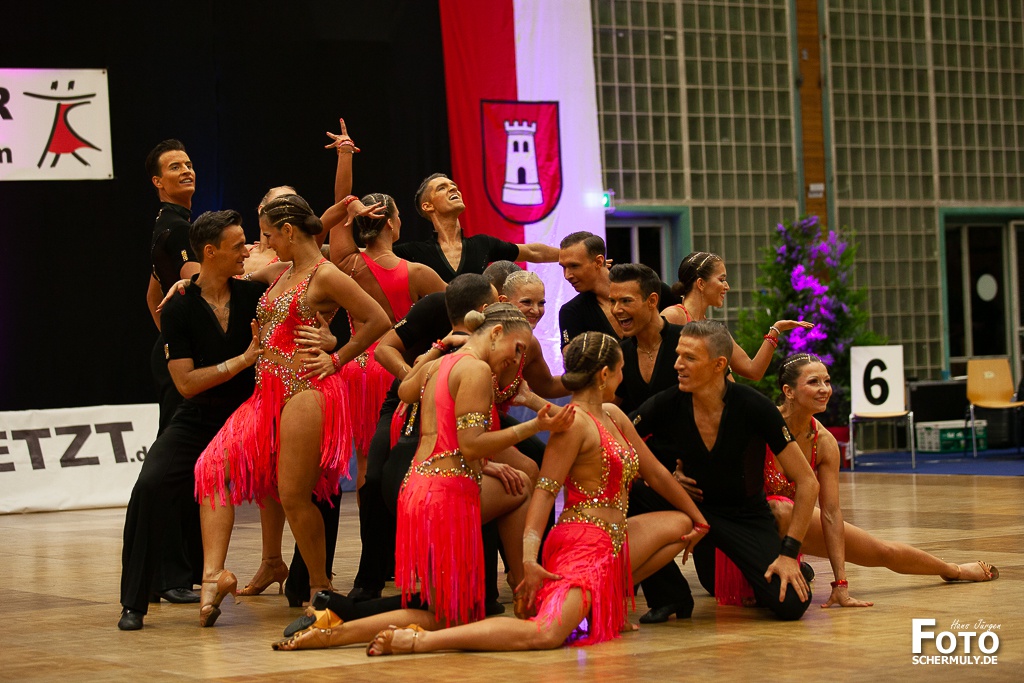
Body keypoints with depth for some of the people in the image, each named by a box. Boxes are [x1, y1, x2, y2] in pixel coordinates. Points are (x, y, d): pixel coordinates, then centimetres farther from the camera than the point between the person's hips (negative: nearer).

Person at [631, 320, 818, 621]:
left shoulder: (754, 407, -21)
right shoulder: (667, 405, -16)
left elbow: (807, 482, -15)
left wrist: (789, 553, -19)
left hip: (747, 515, -2)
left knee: (790, 604, -23)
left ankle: (795, 573, 18)